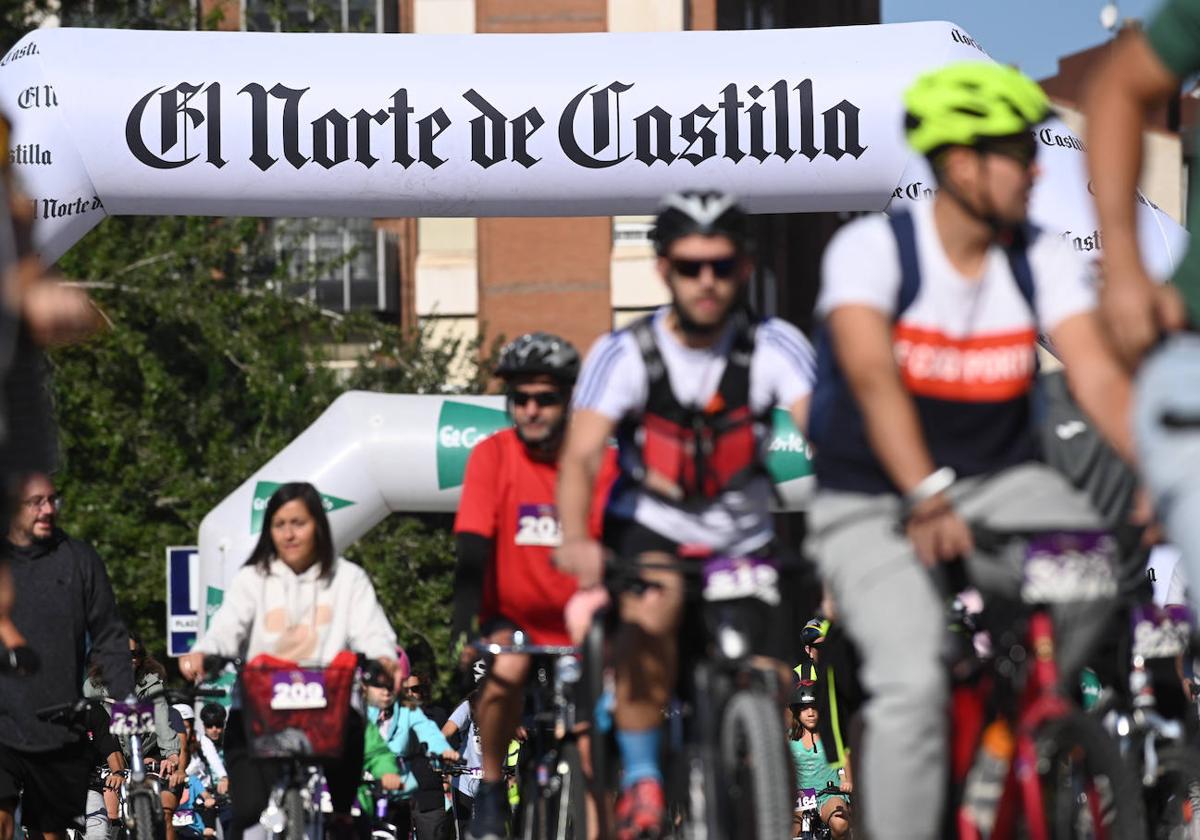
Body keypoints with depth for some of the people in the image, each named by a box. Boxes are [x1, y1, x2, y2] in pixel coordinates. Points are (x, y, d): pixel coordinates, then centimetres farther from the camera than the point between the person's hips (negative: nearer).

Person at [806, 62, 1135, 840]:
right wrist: (927, 500, -44)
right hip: (871, 504, -3)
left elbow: (1098, 376, -16)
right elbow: (873, 377, -30)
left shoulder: (1045, 259, -4)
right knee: (913, 681, -25)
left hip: (996, 481, 3)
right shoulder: (872, 248, -15)